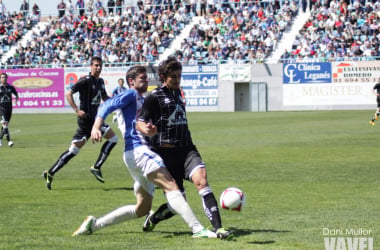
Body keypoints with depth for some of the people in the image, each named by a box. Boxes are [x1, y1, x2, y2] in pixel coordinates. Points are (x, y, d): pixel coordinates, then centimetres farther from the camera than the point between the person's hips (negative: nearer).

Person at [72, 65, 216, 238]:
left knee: (142, 208, 9)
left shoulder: (143, 100, 28)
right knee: (171, 186, -22)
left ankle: (94, 224, 12)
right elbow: (107, 106, -13)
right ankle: (197, 229, -33)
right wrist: (96, 127, -28)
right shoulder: (131, 95, 2)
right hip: (137, 150, -10)